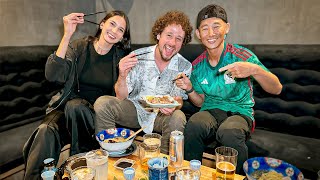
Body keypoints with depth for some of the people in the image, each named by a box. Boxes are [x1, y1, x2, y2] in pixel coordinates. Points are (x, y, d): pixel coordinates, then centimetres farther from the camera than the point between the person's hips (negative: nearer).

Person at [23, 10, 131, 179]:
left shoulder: (121, 56, 2)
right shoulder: (79, 46, 1)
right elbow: (53, 75, -15)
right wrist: (67, 35, -19)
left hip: (96, 111, 0)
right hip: (67, 106, 1)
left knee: (74, 106, -32)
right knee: (46, 131, -29)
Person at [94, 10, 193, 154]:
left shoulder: (184, 66, -7)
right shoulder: (137, 57, -11)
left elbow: (178, 99, -4)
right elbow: (121, 96, -11)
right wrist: (122, 76, -33)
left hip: (161, 114, 0)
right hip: (134, 108, 0)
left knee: (178, 118, -30)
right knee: (102, 103, -22)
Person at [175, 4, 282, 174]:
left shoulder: (241, 55, -8)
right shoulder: (197, 65, 4)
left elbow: (276, 89, -11)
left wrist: (254, 70, -30)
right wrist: (190, 90, -7)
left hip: (239, 112, -2)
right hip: (210, 111, 3)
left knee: (229, 132, -36)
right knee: (193, 125, -32)